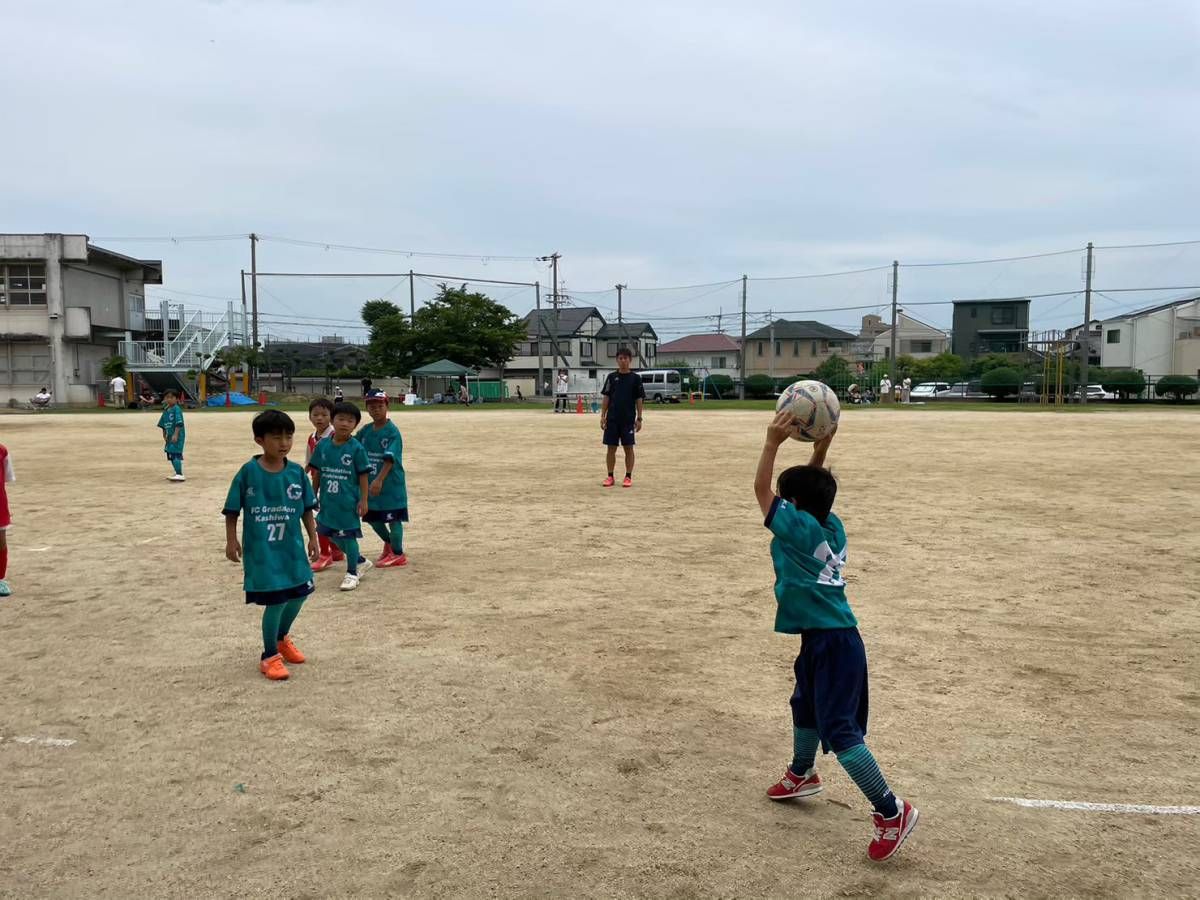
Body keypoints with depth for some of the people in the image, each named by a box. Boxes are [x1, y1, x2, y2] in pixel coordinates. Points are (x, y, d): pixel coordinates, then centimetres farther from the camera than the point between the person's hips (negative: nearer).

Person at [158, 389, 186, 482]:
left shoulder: (176, 409, -11)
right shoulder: (166, 411, 13)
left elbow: (179, 423, -19)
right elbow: (163, 425, 21)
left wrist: (175, 435, -24)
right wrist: (165, 436, 20)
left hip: (177, 436, -9)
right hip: (170, 436, 9)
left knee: (176, 454, -15)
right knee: (171, 455, 12)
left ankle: (180, 474, -16)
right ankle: (178, 474, 22)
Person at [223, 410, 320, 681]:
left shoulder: (297, 472, -2)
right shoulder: (248, 472, -11)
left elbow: (306, 509, 7)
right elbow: (232, 510, -4)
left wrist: (313, 538, 7)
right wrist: (232, 540, -7)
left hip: (292, 546, 5)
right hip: (261, 548, -5)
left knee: (299, 594, 14)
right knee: (275, 600, -4)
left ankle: (283, 637, 42)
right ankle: (270, 655, 17)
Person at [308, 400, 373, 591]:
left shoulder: (356, 448, -11)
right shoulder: (323, 445, 0)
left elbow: (363, 476, -7)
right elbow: (317, 473, 9)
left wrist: (363, 500, -10)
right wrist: (313, 496, 11)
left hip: (348, 501, -5)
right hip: (328, 501, 5)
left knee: (348, 535, 1)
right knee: (333, 535, 15)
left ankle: (352, 572, 19)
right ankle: (360, 561, 34)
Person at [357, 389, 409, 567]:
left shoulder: (392, 431, -14)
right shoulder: (365, 430, 6)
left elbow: (389, 459, -23)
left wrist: (379, 480, -32)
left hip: (391, 483, -7)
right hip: (370, 483, 7)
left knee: (394, 517, 1)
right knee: (372, 517, 15)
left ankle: (398, 554, 13)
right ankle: (389, 543, 39)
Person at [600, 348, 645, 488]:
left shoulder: (635, 378, 2)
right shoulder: (611, 377, 6)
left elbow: (639, 399, 2)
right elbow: (606, 397, 7)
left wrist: (639, 418, -3)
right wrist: (603, 416, 0)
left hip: (628, 419, -2)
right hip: (612, 418, 2)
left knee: (628, 448, 2)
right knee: (611, 447, 4)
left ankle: (628, 477, 10)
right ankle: (610, 477, 13)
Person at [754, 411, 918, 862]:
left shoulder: (798, 528, -15)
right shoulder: (831, 527, 7)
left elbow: (761, 489, -13)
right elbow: (811, 486, 20)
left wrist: (773, 442, -15)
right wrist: (820, 450, 8)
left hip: (832, 642, -10)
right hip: (824, 638, 10)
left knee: (840, 730, -9)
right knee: (805, 705, 28)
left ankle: (892, 811, -4)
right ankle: (802, 775, 49)